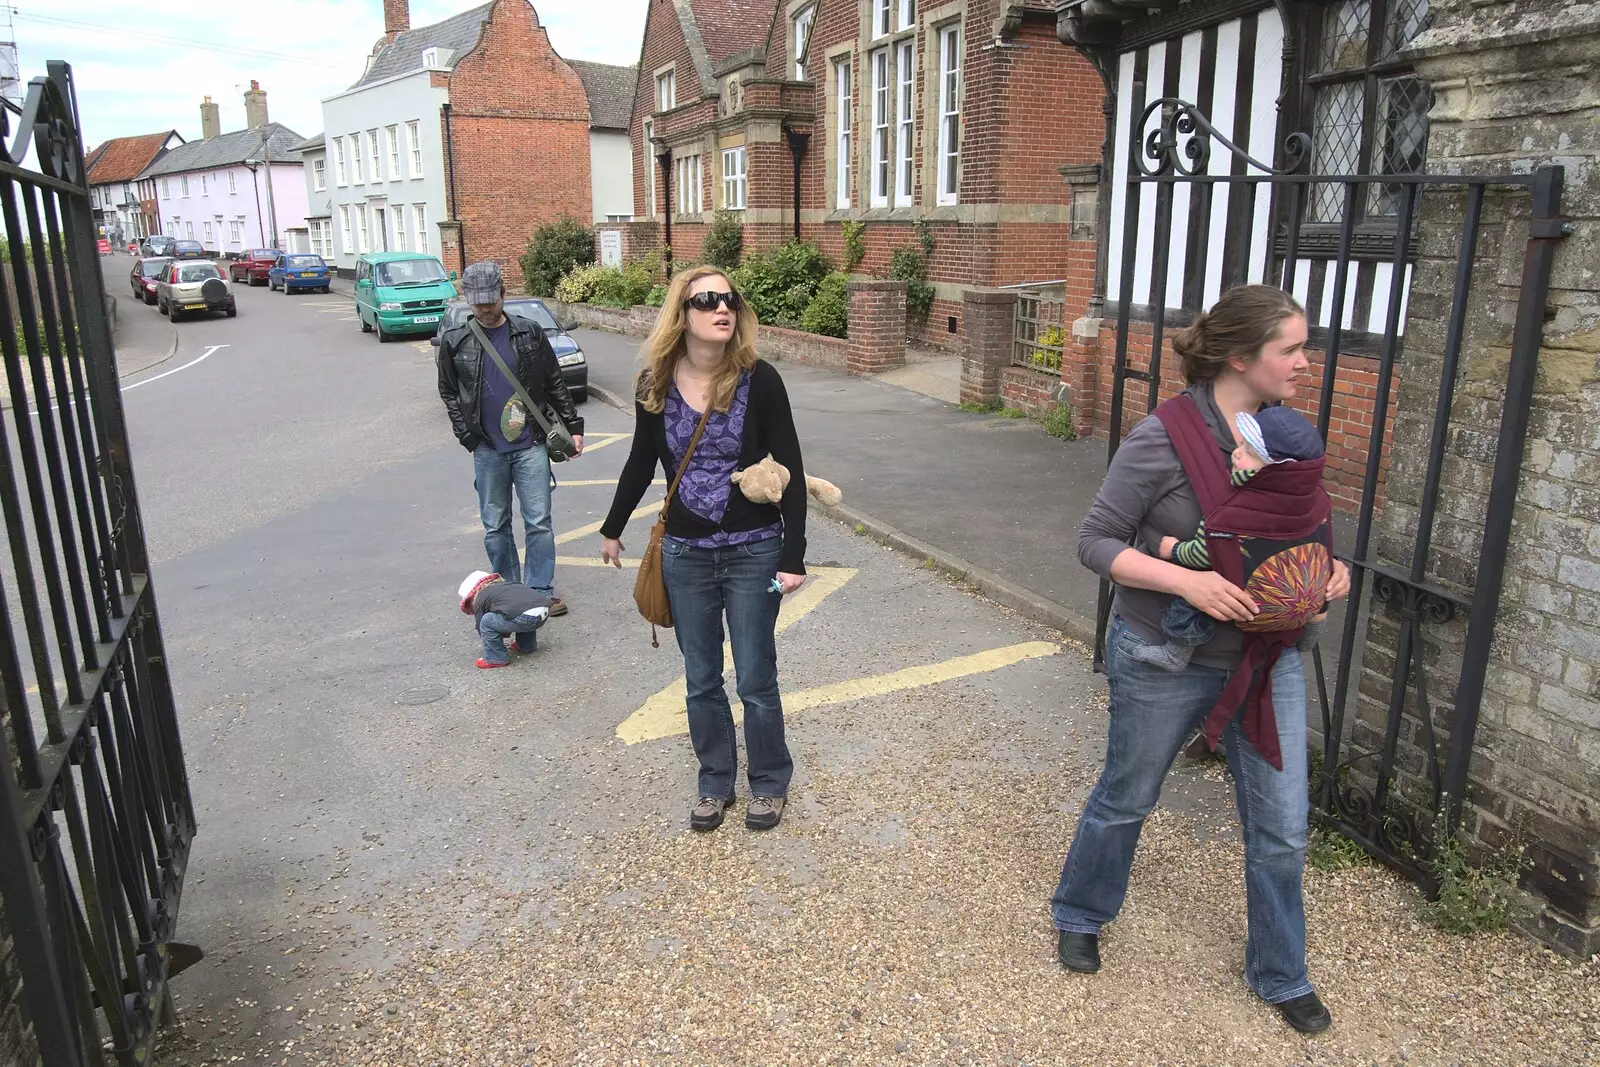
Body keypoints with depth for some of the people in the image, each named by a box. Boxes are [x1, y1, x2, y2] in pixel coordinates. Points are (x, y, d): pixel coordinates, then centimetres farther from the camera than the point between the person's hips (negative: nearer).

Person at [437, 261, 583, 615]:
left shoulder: (529, 333, 0)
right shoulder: (455, 341, 1)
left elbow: (555, 384, 6)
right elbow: (448, 393, 10)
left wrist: (574, 426, 4)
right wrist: (468, 436, 0)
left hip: (531, 445, -1)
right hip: (487, 450, 1)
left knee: (539, 522, 0)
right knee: (495, 526, 8)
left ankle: (541, 592, 10)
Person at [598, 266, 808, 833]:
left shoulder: (759, 381, -13)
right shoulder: (656, 385, -4)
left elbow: (791, 470, -9)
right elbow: (641, 464, 10)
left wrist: (793, 557, -12)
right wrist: (612, 528, 20)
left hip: (753, 553, -2)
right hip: (685, 555, 3)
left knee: (756, 681, 8)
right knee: (701, 681, 14)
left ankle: (769, 782, 32)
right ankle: (716, 782, 35)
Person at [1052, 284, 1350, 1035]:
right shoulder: (1164, 439, -20)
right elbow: (1096, 541, -16)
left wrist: (1327, 567, -7)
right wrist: (1186, 580, -29)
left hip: (1267, 657, 5)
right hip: (1167, 661, -5)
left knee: (1282, 829, 12)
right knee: (1125, 799, 17)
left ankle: (1280, 975, 36)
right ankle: (1078, 916, 44)